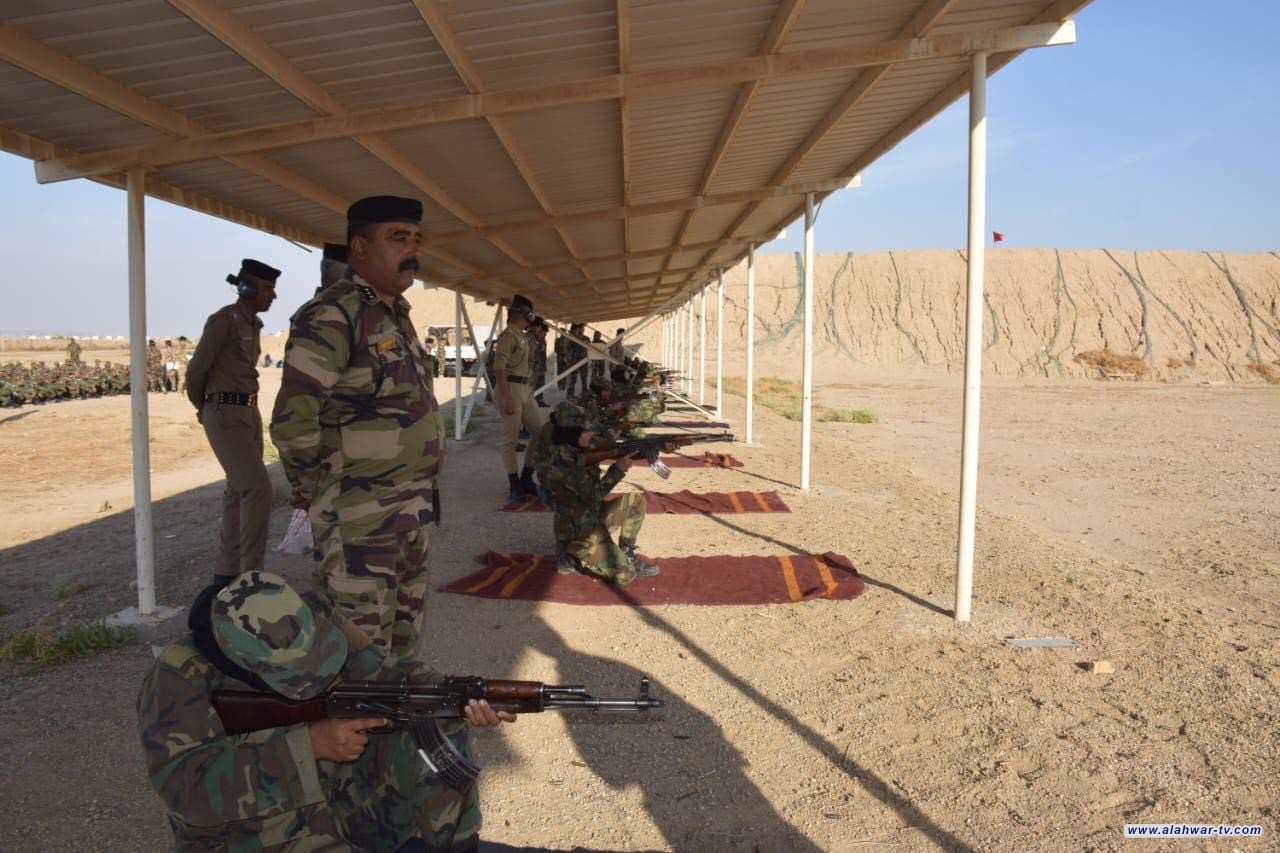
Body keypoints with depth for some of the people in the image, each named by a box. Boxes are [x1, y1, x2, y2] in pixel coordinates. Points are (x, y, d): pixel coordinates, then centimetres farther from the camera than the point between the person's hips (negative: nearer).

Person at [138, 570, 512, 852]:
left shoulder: (317, 621, -8)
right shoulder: (181, 678, -19)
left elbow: (382, 674, -7)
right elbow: (190, 788, -26)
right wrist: (309, 745, -31)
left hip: (352, 804, 4)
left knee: (436, 723, -16)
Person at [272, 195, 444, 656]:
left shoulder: (397, 314, 13)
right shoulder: (330, 317, -17)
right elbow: (293, 423, -21)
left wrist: (418, 492, 16)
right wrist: (313, 489, -8)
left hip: (410, 508, 9)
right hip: (360, 517, -9)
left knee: (404, 632, 20)